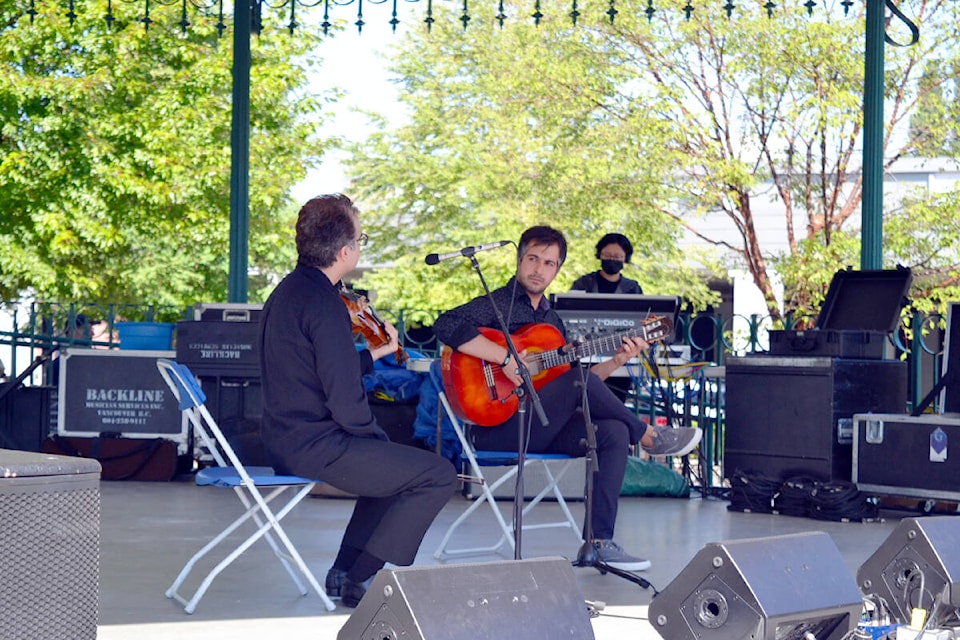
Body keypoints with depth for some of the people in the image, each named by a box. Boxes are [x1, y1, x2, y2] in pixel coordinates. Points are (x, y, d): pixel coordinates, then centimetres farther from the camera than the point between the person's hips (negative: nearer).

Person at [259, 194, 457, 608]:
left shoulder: (289, 290, 11)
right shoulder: (325, 305, -21)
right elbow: (347, 402, -22)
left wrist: (377, 353, 25)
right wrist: (379, 439, -5)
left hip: (283, 440, 10)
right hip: (314, 446, -10)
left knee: (395, 463, 30)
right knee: (438, 474, -6)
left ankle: (345, 572, 24)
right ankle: (361, 580, -1)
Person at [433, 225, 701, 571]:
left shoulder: (552, 319, 21)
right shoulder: (497, 305, -2)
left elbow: (571, 393, 20)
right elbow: (447, 325, -23)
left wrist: (616, 361, 7)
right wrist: (507, 359, -26)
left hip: (543, 427, 8)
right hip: (499, 428, -8)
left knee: (614, 432, -17)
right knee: (579, 378, -27)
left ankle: (599, 540, -19)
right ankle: (650, 437, -5)